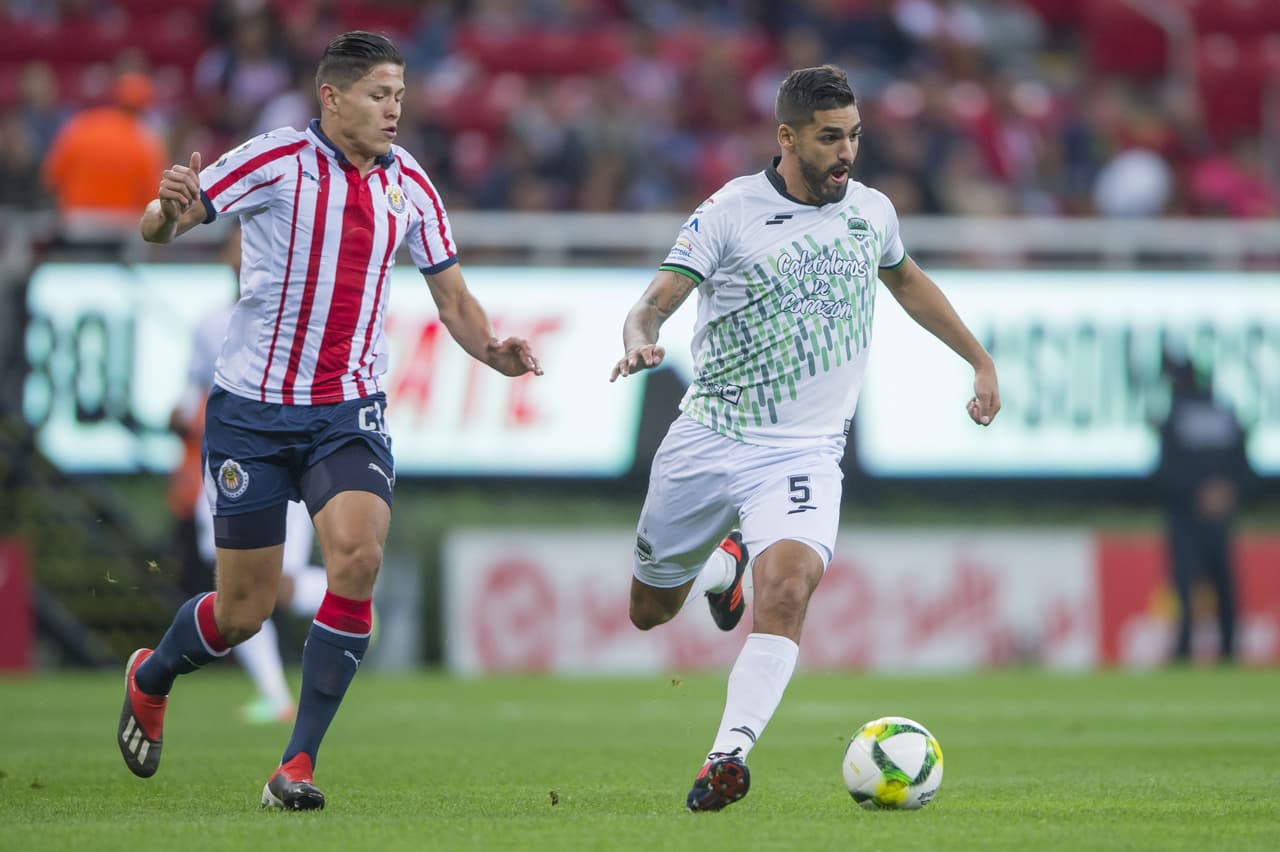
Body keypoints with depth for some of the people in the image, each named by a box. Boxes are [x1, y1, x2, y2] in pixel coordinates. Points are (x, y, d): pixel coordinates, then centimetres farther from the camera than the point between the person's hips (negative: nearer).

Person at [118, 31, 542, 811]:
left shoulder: (409, 184, 3)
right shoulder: (274, 162, -10)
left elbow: (453, 296, 12)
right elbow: (159, 228, -9)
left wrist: (494, 350, -8)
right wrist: (170, 211, -34)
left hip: (349, 410, 3)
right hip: (253, 408, -3)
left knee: (358, 555, -23)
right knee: (245, 609, 2)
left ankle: (299, 764, -16)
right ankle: (150, 679, 37)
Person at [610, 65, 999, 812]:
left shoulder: (872, 211, 6)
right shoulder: (729, 213, -8)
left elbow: (907, 280, 28)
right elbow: (655, 302, -15)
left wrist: (981, 360, 30)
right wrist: (640, 341, -38)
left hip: (803, 452, 0)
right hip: (708, 440, 0)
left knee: (786, 593, -28)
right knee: (650, 612, 15)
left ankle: (729, 754, -33)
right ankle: (725, 562, 49)